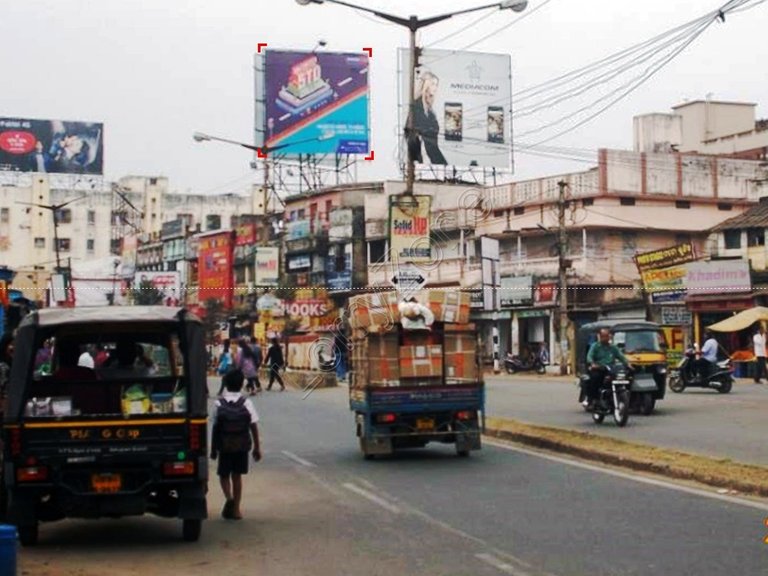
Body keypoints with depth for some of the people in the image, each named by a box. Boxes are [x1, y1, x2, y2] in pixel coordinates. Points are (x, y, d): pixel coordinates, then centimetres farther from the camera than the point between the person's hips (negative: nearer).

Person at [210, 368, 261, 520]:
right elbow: (254, 425, -5)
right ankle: (235, 509, 13)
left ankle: (229, 498, -14)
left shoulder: (219, 404, -7)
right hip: (242, 445, 1)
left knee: (224, 474, 13)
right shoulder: (246, 403, -6)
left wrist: (213, 448, 4)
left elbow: (215, 427, -5)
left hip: (225, 445, -1)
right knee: (237, 475, 12)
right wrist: (257, 447, 3)